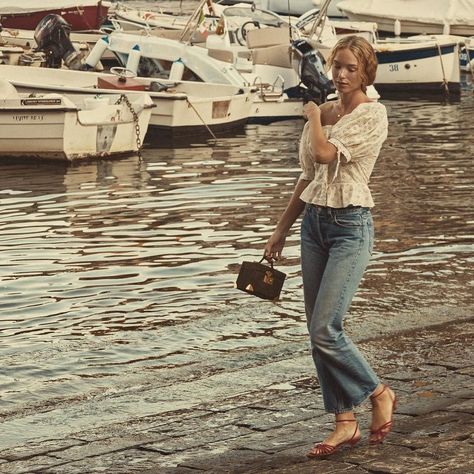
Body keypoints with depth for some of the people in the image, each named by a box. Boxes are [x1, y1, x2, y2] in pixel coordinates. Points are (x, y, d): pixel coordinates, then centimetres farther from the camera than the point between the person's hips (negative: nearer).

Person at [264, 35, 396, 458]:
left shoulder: (372, 115, -9)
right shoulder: (324, 113, 12)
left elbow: (324, 153, -22)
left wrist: (314, 116, -3)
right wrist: (282, 229, 19)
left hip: (350, 225, -7)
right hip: (314, 221, 7)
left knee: (325, 331, -13)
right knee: (318, 332, 5)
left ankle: (379, 394, 9)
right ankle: (345, 423, 13)